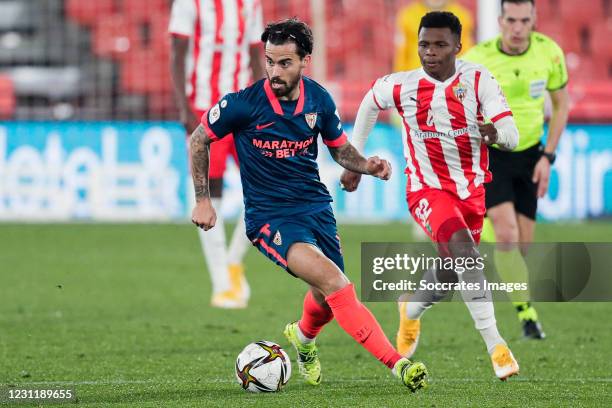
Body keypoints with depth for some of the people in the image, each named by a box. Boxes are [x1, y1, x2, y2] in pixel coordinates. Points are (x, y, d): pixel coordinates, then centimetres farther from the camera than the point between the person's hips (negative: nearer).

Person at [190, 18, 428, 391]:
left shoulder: (318, 99, -2)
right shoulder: (245, 104, -14)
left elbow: (339, 147, 15)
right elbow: (199, 140, 1)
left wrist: (366, 165, -6)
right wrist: (203, 201, 1)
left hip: (316, 206, 5)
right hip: (269, 216, -5)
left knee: (329, 298, 9)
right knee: (330, 277, -28)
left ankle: (303, 335, 48)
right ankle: (396, 362, -33)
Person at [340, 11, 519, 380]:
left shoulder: (477, 80, -12)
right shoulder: (402, 86, -9)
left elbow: (512, 135, -19)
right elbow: (370, 102, 15)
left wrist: (496, 135, -44)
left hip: (472, 191, 3)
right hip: (428, 190, -3)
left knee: (451, 270, 15)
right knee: (465, 251, -27)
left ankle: (410, 311, 50)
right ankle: (496, 347, -31)